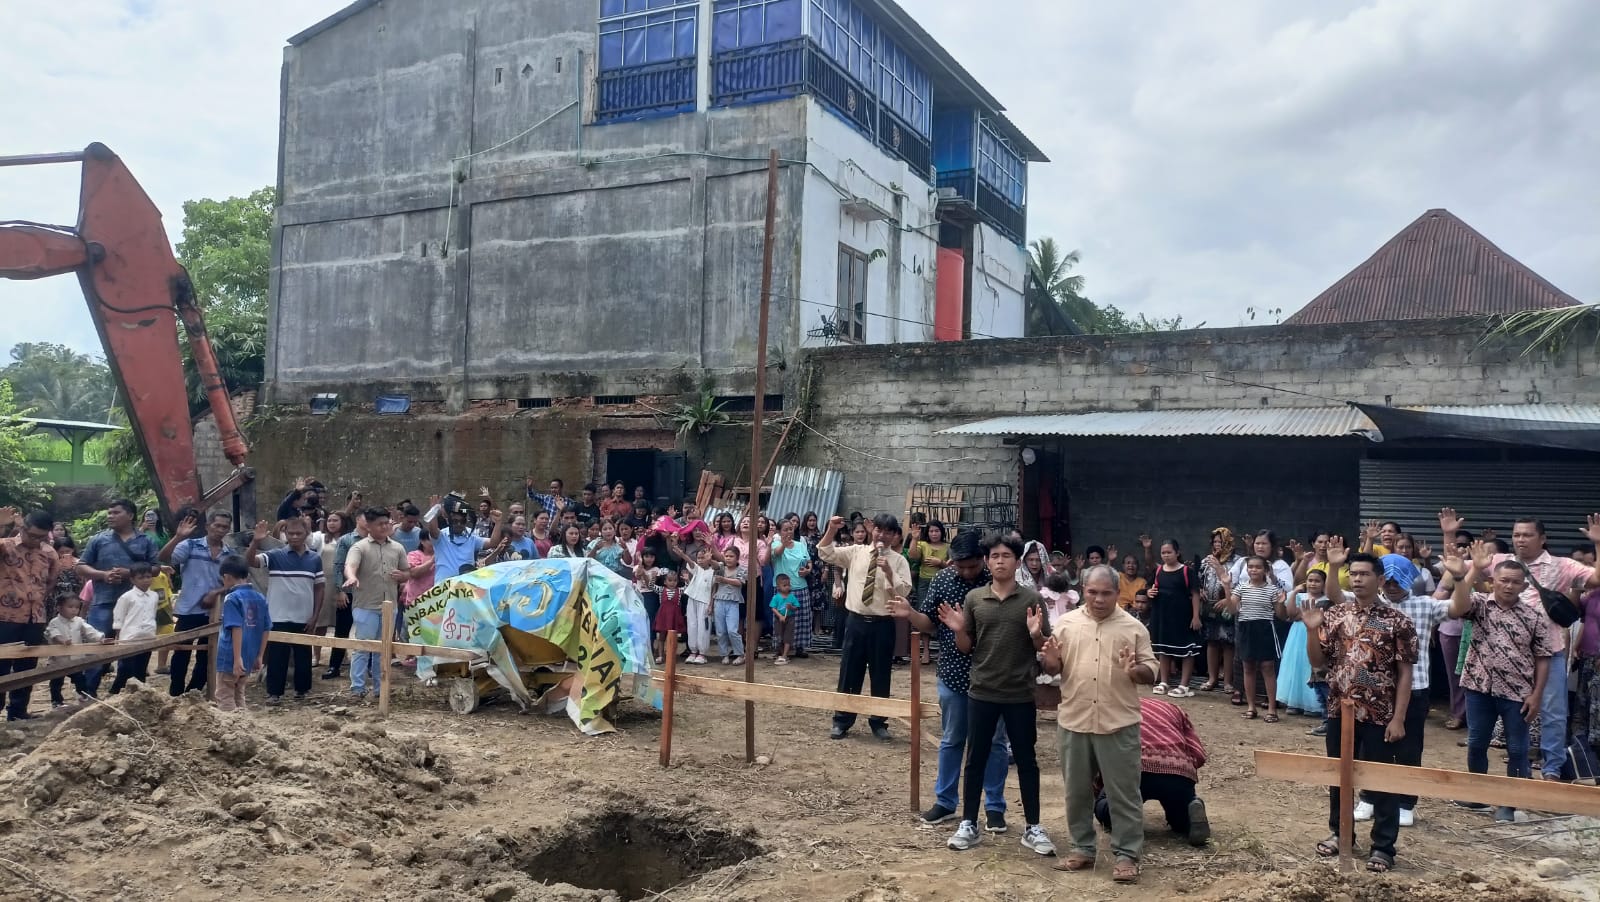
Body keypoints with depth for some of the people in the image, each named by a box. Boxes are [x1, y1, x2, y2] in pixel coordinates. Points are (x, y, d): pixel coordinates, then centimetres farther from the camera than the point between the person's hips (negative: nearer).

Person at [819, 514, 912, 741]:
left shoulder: (898, 560, -1)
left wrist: (888, 571, -23)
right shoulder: (856, 552, 4)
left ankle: (878, 722, 24)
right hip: (856, 620, 1)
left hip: (882, 624, -1)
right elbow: (825, 552, -1)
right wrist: (831, 530, -15)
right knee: (849, 673, 8)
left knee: (881, 675, 9)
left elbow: (904, 591, -10)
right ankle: (842, 721, 20)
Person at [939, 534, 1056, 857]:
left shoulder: (1032, 599, -3)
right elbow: (965, 647, 6)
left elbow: (1045, 649, 0)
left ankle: (1032, 827, 20)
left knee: (1026, 760, 9)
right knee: (976, 759, 9)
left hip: (1020, 695, -1)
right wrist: (958, 630, -14)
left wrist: (1036, 634, -20)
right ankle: (969, 824, 19)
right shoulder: (973, 598, 1)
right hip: (981, 692, 1)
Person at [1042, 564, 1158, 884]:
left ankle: (1127, 855, 14)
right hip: (1074, 721, 2)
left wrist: (1135, 671, -23)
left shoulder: (1134, 627, -3)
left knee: (1124, 792, 4)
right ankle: (1082, 848, 26)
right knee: (1077, 791, 13)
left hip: (1119, 724, -2)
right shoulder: (1066, 623, 2)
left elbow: (1152, 672, -1)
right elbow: (1052, 669, 7)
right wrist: (1051, 662, -16)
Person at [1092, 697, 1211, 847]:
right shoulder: (1172, 708, 34)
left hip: (1135, 767, -2)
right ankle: (1192, 811, -2)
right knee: (1180, 821, 31)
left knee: (1102, 806, 25)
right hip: (1180, 770, 2)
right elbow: (1199, 755, 22)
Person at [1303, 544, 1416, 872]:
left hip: (1379, 715, -3)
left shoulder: (1397, 621, -6)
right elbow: (1317, 661, 6)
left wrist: (1398, 718, -11)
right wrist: (1312, 629, -11)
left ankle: (1383, 846, 16)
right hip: (1339, 711, 4)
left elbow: (1404, 672, -6)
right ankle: (1338, 831, 33)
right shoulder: (1335, 614, 3)